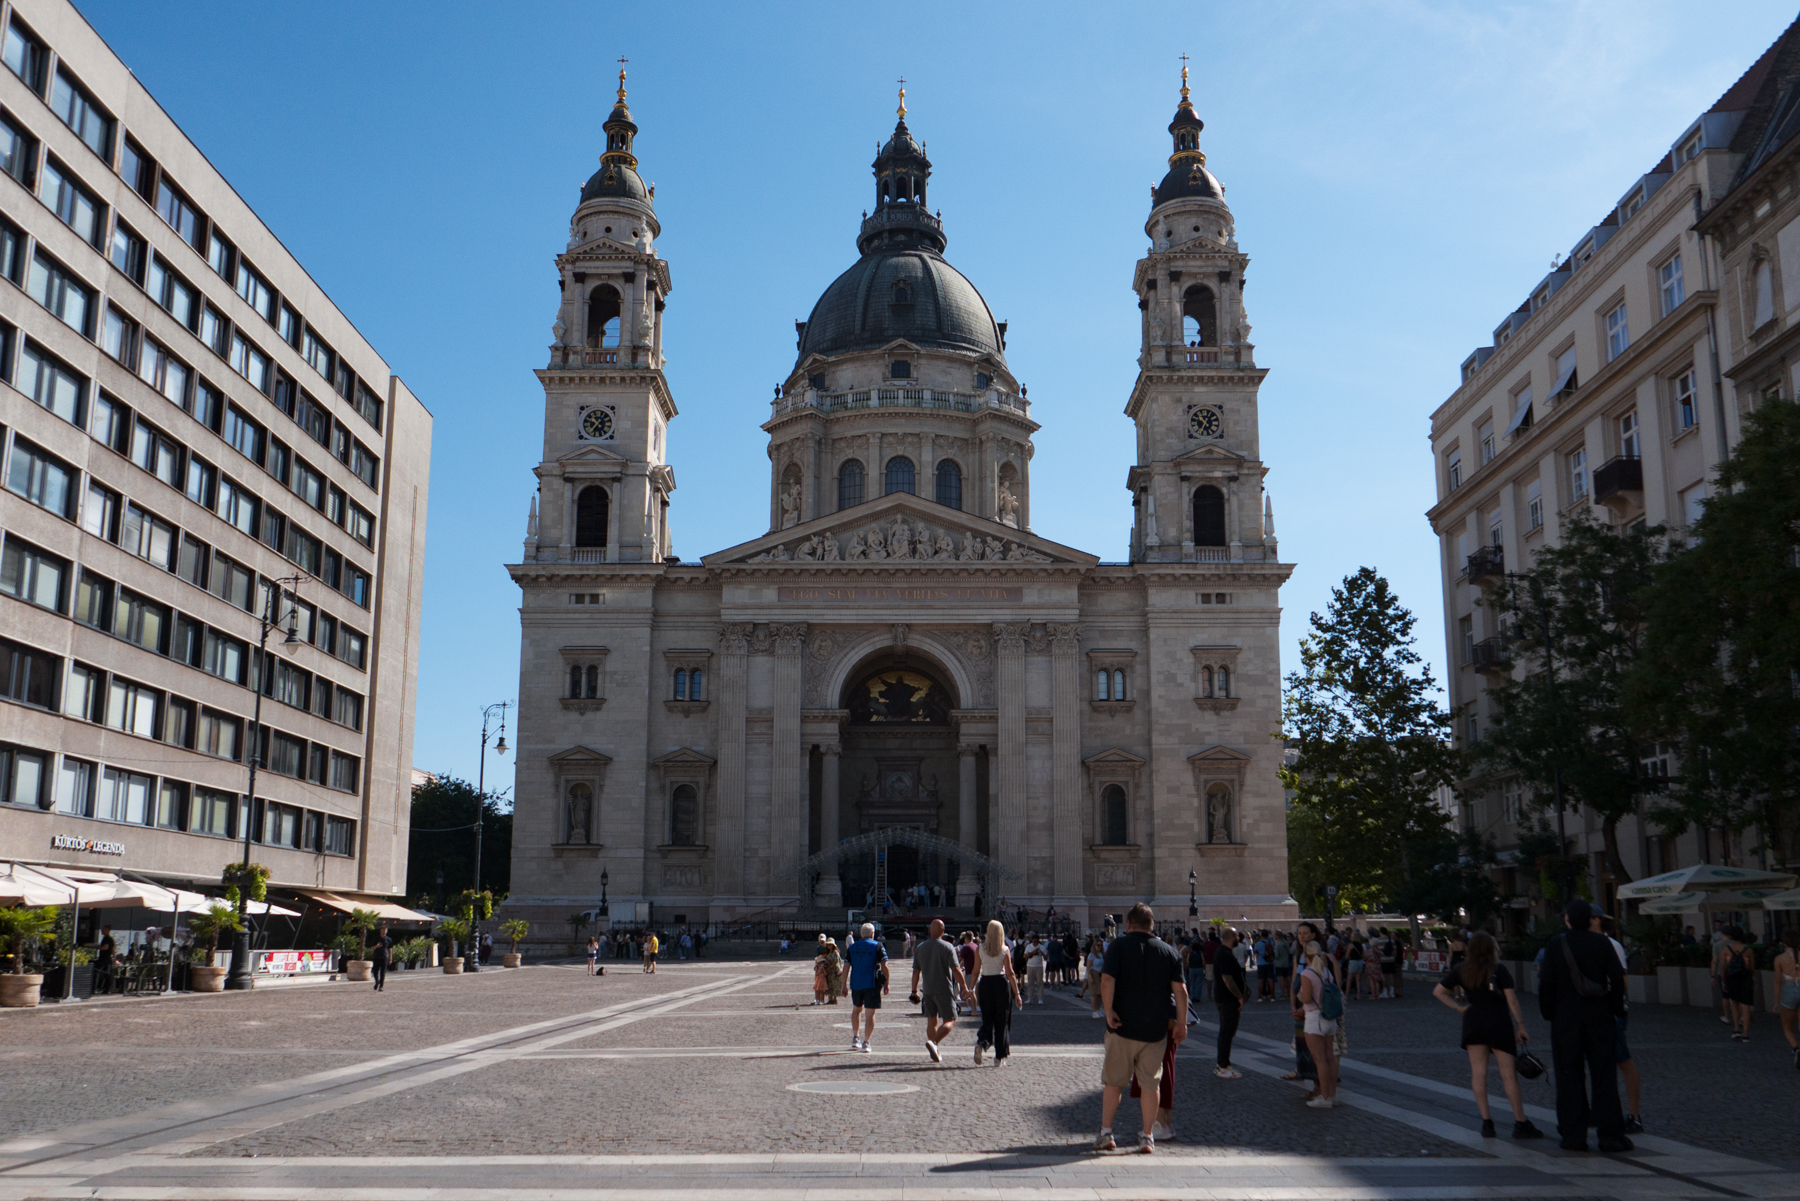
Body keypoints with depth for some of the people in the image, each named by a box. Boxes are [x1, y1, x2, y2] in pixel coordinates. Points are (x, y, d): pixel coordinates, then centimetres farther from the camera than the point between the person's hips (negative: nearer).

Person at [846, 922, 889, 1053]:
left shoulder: (852, 947, 7)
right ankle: (866, 1043, -3)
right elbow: (884, 966, -10)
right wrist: (886, 983, -2)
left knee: (857, 1009, 23)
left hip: (855, 983, 4)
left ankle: (855, 1038, 24)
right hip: (872, 984, -4)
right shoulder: (877, 946, -3)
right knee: (870, 1014, 1)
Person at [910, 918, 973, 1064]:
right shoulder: (947, 947, -8)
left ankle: (935, 1053, 11)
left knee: (932, 1021, 12)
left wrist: (914, 991, 17)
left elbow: (915, 972, 9)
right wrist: (964, 987, -6)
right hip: (944, 990, -5)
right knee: (950, 1021, 1)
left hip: (927, 990, 5)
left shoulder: (920, 948, 6)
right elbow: (955, 970, -13)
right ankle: (934, 1042, -21)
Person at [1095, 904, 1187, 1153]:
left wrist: (1109, 1012, -12)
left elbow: (1107, 980, -17)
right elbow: (1180, 990, 0)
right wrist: (1181, 1022, 6)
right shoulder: (1169, 951, 4)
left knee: (1113, 1081, 10)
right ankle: (1148, 1137, 10)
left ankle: (1106, 1133, 13)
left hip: (1123, 1025, -2)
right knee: (1151, 1082, 9)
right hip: (1156, 1029, 2)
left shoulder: (1119, 946, -3)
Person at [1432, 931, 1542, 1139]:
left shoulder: (1460, 970, 5)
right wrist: (1521, 1025, -4)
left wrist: (1460, 1007, 6)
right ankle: (1521, 1123, 4)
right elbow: (1511, 998, -9)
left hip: (1473, 1022, 3)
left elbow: (1438, 992, 3)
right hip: (1499, 1022, -3)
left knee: (1478, 1072, 5)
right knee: (1508, 1073, 1)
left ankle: (1486, 1122, 3)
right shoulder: (1499, 969, -5)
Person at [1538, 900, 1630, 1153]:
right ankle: (1611, 1136, 5)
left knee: (1569, 1076, 5)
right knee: (1604, 1075, 5)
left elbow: (1547, 983, -5)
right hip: (1599, 1018, 1)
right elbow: (1617, 978, -2)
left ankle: (1574, 1135, 6)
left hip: (1566, 1018, -1)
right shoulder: (1602, 943, -1)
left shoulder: (1555, 945, -5)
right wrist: (1616, 1008, 10)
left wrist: (1547, 1012, 6)